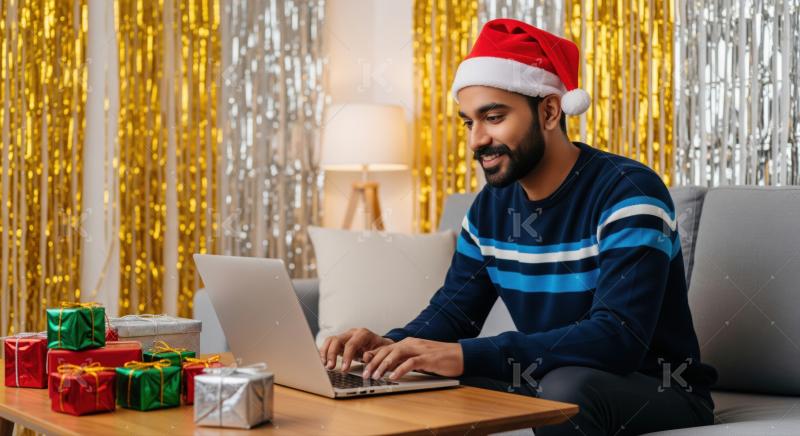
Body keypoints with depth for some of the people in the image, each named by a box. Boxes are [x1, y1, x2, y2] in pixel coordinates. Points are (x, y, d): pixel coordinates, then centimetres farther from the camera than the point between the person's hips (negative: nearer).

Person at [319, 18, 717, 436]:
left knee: (567, 386, -36)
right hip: (548, 385, 6)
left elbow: (618, 338, -33)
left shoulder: (627, 192, -21)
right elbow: (453, 309, 6)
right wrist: (394, 345, -18)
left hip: (661, 392, -6)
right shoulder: (490, 206, 2)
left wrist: (465, 356, -40)